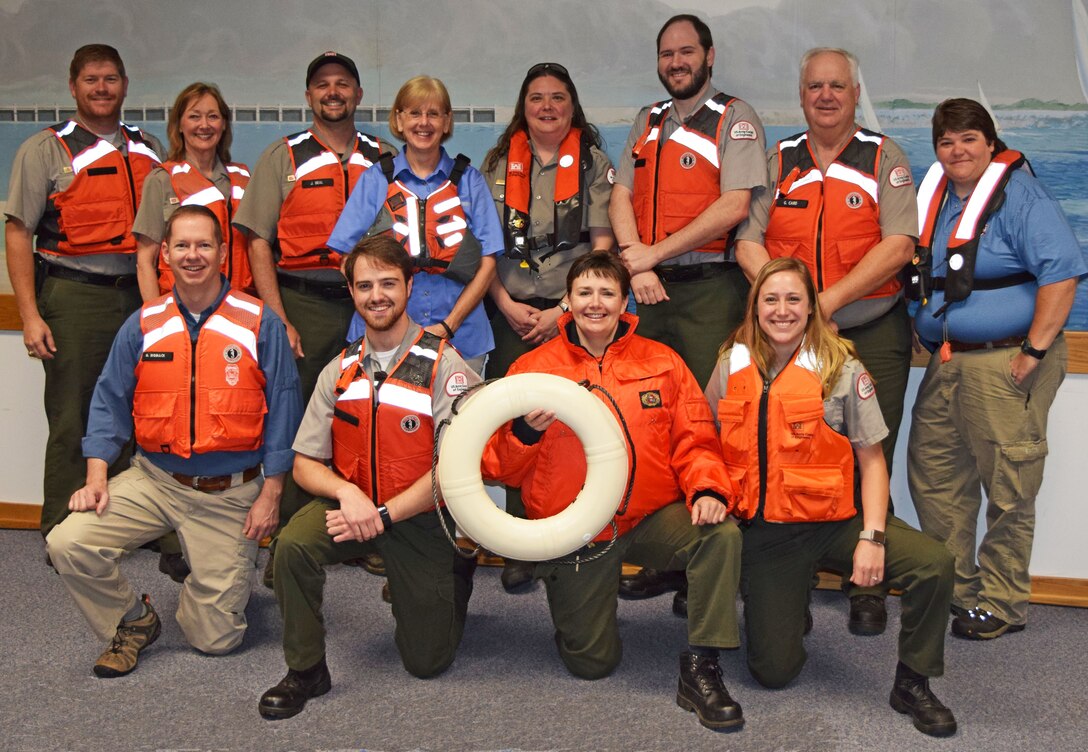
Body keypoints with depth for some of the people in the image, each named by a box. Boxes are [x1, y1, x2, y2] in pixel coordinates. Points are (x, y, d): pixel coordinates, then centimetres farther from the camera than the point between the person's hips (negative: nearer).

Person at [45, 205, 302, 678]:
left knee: (216, 639, 1)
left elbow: (282, 412, -4)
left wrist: (270, 495, -8)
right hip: (154, 481, 3)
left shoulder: (260, 325, -5)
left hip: (231, 495, -2)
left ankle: (225, 576, 37)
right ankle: (134, 622, 8)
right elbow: (110, 403, 6)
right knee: (68, 544, -18)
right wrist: (96, 477, -6)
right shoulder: (143, 326, 3)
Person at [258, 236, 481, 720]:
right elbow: (305, 463, 2)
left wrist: (383, 515, -22)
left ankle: (453, 582, 36)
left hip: (420, 517, -3)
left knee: (427, 661, 3)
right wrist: (346, 491, -20)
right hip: (351, 503, 3)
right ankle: (305, 670, -8)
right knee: (293, 544, -29)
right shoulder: (340, 371, 2)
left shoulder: (444, 367, -12)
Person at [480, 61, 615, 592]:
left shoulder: (594, 164, 6)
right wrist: (508, 306, -2)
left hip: (574, 314, -2)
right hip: (513, 315, 2)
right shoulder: (499, 164, 12)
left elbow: (602, 247, -1)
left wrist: (564, 311, -8)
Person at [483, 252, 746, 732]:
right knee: (592, 664, 1)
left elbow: (695, 442, 1)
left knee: (722, 534, -28)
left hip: (653, 517, 1)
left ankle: (701, 667, -15)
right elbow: (501, 469, -1)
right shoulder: (532, 368, -1)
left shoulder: (662, 363, 3)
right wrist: (525, 432, -22)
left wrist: (709, 489, -19)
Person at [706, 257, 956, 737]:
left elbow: (871, 459, -6)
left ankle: (912, 685, -3)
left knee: (934, 565, -27)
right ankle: (786, 605, 33)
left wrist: (872, 537, -16)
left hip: (833, 520, -1)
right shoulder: (733, 365, 1)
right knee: (773, 672, -2)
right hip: (762, 530, 1)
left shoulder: (842, 368, -6)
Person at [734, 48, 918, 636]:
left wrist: (827, 299, -16)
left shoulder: (884, 158, 4)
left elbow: (898, 245, -8)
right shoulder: (778, 162, 12)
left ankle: (867, 587, 11)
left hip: (871, 332, -2)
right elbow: (748, 243, 4)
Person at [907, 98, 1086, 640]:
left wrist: (1035, 352, -18)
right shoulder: (934, 198, 13)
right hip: (945, 364, 8)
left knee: (1008, 489, -1)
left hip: (1004, 363, -8)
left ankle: (1000, 605, 13)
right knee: (932, 475, 12)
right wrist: (929, 339, 16)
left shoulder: (1019, 194, -9)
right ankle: (952, 588, 27)